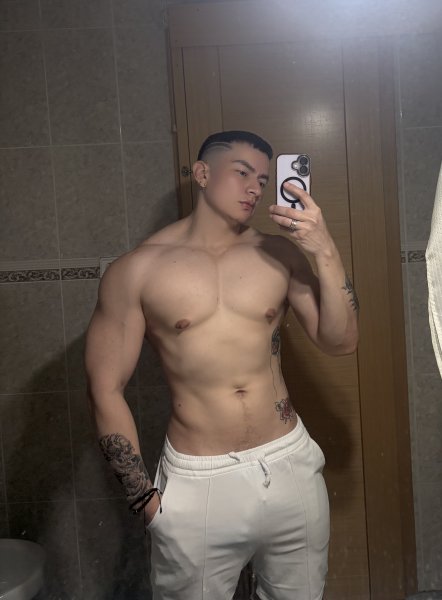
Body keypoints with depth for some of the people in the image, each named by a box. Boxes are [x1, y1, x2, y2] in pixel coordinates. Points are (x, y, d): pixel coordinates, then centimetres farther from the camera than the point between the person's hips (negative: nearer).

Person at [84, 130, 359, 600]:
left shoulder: (279, 255, 1)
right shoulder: (136, 270, -7)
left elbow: (340, 341, -2)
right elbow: (106, 390, -5)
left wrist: (325, 251, -15)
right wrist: (142, 495, -6)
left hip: (290, 466, 3)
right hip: (197, 482, -3)